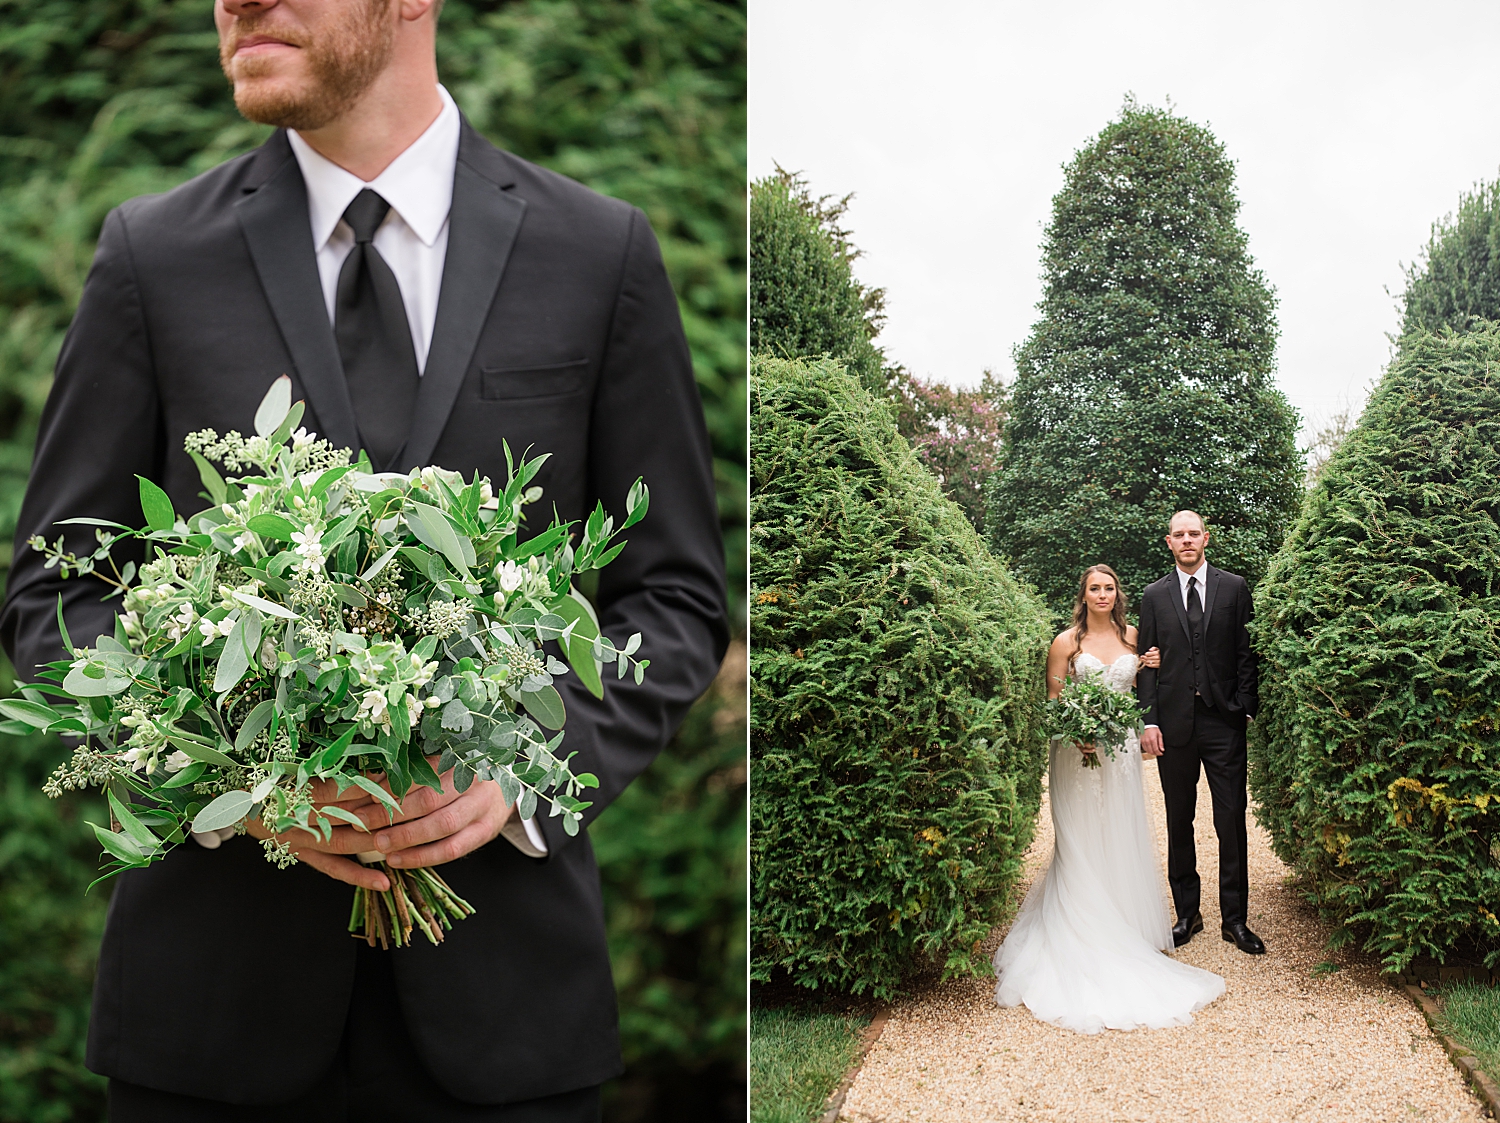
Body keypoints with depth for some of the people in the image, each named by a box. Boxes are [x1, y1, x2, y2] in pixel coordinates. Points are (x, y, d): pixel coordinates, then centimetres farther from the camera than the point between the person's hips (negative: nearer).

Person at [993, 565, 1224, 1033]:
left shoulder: (1132, 636, 8)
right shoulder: (1067, 642, -3)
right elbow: (1053, 700, -2)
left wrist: (1147, 667, 1)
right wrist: (1078, 733, -17)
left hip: (1122, 750, 3)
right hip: (1078, 750, -3)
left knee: (1123, 840, 7)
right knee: (1082, 843, 0)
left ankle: (1126, 928, 18)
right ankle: (1082, 936, 8)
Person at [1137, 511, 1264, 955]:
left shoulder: (1234, 588, 5)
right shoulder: (1155, 595, 7)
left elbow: (1246, 653, 4)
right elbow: (1148, 662, 5)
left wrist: (1245, 708, -5)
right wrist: (1149, 720, -3)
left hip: (1223, 721, -1)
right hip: (1174, 723, 1)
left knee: (1232, 819, -1)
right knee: (1179, 823, 8)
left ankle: (1235, 918, 7)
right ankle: (1187, 913, 18)